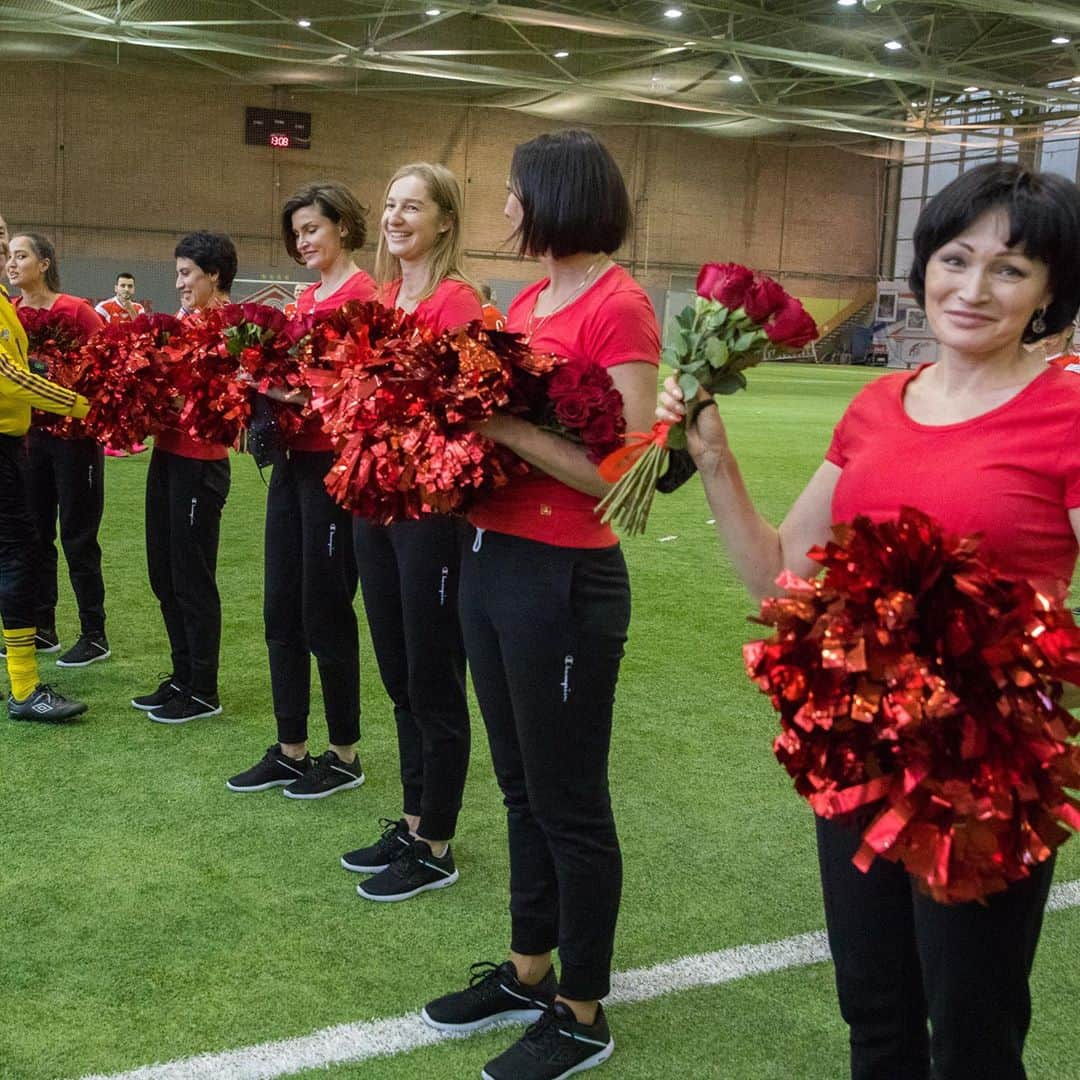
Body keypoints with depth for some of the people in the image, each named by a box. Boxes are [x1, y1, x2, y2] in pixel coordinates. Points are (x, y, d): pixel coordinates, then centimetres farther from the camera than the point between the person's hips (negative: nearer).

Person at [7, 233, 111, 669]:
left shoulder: (76, 310, -11)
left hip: (74, 434, -5)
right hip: (29, 433, 5)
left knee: (77, 537, 0)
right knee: (34, 535, 11)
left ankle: (94, 636, 10)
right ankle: (42, 629, 23)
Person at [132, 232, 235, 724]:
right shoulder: (186, 320, 12)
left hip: (199, 463, -9)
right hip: (168, 454, 9)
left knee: (192, 579, 0)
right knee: (164, 573, 15)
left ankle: (204, 692, 13)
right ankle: (182, 677, 28)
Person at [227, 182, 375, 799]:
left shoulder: (362, 292, -9)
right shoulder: (306, 297, 15)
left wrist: (297, 393, -26)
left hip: (334, 463, -8)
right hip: (294, 457, 8)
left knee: (325, 611, 0)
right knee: (281, 609, 11)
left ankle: (346, 756, 15)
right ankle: (291, 751, 23)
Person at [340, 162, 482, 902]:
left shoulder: (456, 300, -12)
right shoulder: (381, 298, 11)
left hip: (433, 505, -8)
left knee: (434, 681, 3)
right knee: (399, 676, 17)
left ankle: (435, 850, 17)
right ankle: (412, 822, 32)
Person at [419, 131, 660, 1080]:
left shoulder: (618, 307, -14)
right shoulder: (529, 298, 11)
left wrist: (506, 427, -22)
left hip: (562, 579, -8)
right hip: (490, 557, 9)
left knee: (569, 803, 5)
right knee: (522, 786, 20)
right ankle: (529, 969, 37)